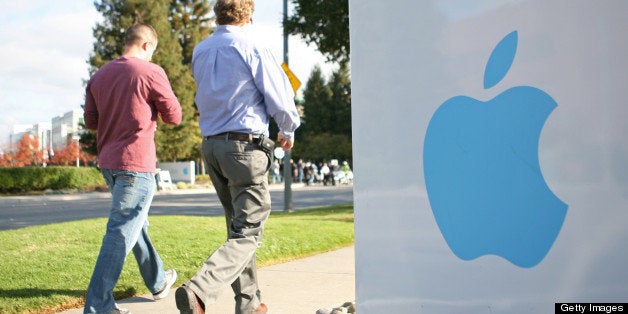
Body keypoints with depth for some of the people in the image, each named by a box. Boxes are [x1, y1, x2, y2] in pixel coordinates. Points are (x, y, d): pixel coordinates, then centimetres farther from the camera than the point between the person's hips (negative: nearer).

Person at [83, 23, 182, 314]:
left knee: (136, 223, 21)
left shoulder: (99, 76, 8)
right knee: (121, 232, -6)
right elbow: (174, 116, -5)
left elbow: (91, 121, 12)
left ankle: (158, 281, 38)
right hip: (137, 163, -8)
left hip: (108, 162, 8)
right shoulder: (151, 72, -10)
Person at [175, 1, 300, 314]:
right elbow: (279, 94, -4)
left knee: (237, 226, 17)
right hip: (245, 146, -7)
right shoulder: (250, 47, -8)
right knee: (248, 233, -6)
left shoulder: (200, 51, 12)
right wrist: (288, 130, 13)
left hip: (211, 144, 7)